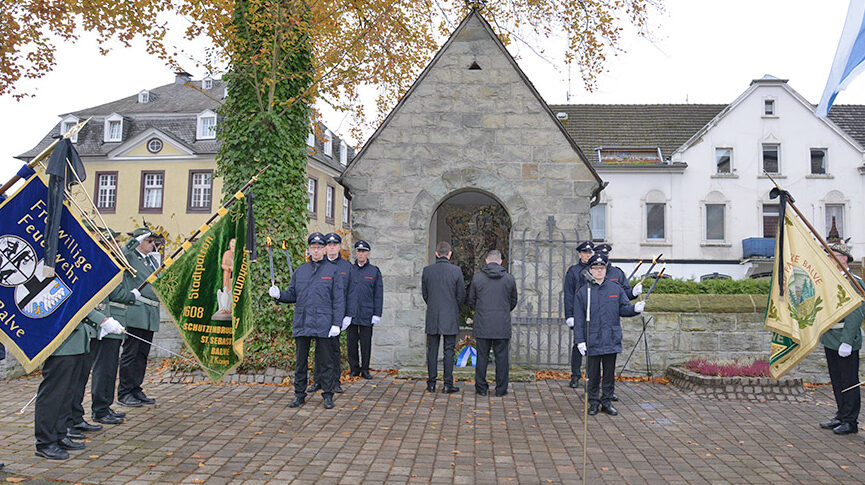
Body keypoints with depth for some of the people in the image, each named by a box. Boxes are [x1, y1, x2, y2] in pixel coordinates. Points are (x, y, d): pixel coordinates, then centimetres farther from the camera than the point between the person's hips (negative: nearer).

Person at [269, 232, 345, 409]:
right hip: (302, 324, 3)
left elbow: (339, 300, -3)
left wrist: (337, 324, -9)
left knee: (326, 361, 3)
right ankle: (299, 395, 22)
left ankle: (328, 395, 15)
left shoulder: (333, 270, 1)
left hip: (324, 325, -3)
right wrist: (279, 294, -7)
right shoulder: (299, 271, 12)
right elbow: (292, 295, 14)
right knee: (301, 361, 10)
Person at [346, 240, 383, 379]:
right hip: (351, 313, 1)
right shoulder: (348, 270, 8)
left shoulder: (375, 271, 5)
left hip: (367, 314, -1)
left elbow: (378, 294, 3)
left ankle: (365, 370, 15)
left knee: (366, 343, 4)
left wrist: (377, 314, -3)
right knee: (352, 342, 5)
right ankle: (354, 369, 17)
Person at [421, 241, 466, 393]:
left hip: (432, 317, 2)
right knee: (449, 351, 4)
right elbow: (461, 295, -3)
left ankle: (431, 384, 14)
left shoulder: (427, 270, -2)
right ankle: (448, 385, 6)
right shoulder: (456, 271, -9)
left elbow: (424, 293, 6)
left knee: (432, 350, 9)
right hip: (450, 318, -2)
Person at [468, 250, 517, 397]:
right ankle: (501, 389, 10)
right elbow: (513, 301, 11)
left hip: (482, 325, 0)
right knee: (502, 357, 7)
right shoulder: (509, 278, 1)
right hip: (503, 325, 0)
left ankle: (481, 388, 13)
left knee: (482, 357, 7)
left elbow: (471, 300, 6)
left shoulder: (477, 277, -3)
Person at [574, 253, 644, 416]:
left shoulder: (615, 288, 7)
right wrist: (580, 340, -6)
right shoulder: (583, 292, 0)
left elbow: (624, 308, 8)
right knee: (593, 374, 6)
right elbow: (579, 319, -1)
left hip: (611, 340, 2)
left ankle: (607, 402, 22)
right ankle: (593, 402, 19)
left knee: (610, 372, 9)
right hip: (592, 341, -2)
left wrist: (635, 308, -15)